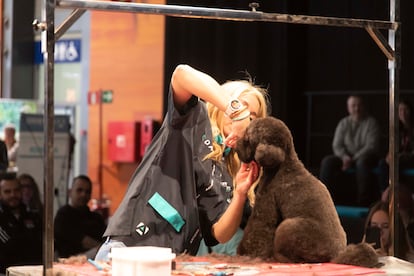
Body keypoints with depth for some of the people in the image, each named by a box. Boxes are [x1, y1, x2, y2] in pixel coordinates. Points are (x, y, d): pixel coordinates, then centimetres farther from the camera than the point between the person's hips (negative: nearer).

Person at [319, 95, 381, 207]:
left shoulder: (371, 122, -2)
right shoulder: (343, 123, 11)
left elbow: (371, 146, -11)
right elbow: (337, 145, 6)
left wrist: (353, 159, -20)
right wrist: (344, 157, -16)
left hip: (365, 156, -4)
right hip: (346, 157, 4)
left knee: (362, 162, -39)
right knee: (327, 161, -21)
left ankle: (364, 201, -37)